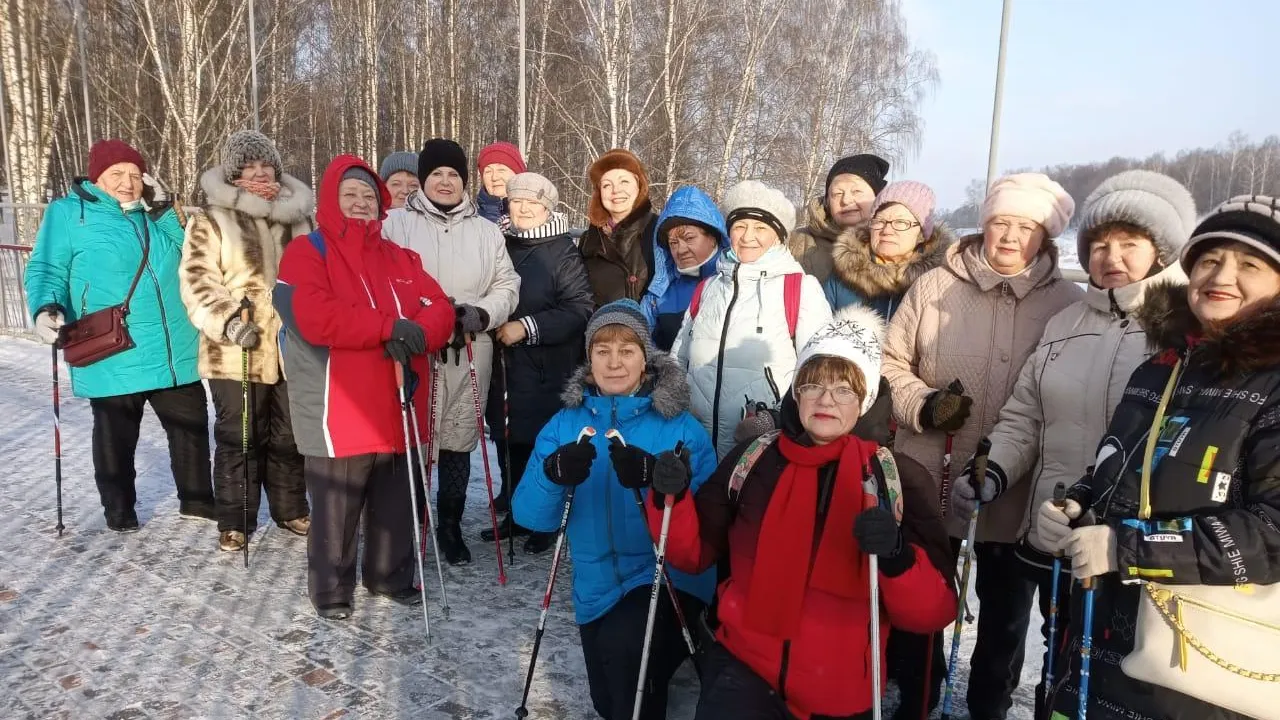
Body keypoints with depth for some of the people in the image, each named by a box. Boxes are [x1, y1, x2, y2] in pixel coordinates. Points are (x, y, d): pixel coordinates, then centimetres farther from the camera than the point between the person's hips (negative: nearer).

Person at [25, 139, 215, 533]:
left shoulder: (155, 215, 12)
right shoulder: (67, 214, -2)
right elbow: (46, 270, -2)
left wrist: (167, 209, 0)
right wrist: (46, 309, -21)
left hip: (175, 354, 5)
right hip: (112, 360, -5)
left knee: (192, 426, 14)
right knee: (116, 439, 9)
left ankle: (197, 501, 29)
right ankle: (119, 511, 27)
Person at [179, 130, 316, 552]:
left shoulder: (297, 216, 12)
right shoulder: (211, 220, -2)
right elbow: (198, 281, -8)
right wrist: (227, 320, -22)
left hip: (293, 347, 4)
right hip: (237, 351, -4)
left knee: (290, 435, 13)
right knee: (238, 437, 5)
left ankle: (291, 509, 28)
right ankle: (234, 521, 17)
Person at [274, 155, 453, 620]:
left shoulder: (400, 257, 15)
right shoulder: (307, 251, -3)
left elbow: (439, 309, 5)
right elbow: (314, 317, -20)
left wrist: (416, 332, -18)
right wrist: (388, 327, -21)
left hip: (396, 409, 5)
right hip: (338, 412, -5)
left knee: (395, 504, 17)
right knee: (335, 508, 6)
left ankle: (391, 575, 34)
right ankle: (331, 589, 24)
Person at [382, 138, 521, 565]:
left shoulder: (487, 232, 12)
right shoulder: (396, 225, 3)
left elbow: (507, 286, 11)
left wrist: (481, 313, -8)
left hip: (469, 355, 3)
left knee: (458, 443, 11)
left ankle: (450, 528, 26)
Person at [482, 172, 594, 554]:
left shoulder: (563, 252, -6)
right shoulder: (502, 247, 9)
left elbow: (581, 309, -13)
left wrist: (527, 327, -18)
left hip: (547, 369, -5)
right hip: (504, 366, 5)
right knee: (509, 442, 12)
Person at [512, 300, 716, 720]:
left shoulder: (680, 427, -11)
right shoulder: (565, 425, -2)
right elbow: (529, 515, -10)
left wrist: (657, 480, -38)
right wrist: (553, 477, -31)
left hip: (668, 578, -4)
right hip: (599, 588, 4)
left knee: (623, 643, -33)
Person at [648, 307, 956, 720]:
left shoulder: (901, 480, -5)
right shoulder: (753, 460, -1)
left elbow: (932, 612, -8)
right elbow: (694, 552, 5)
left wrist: (897, 557, -27)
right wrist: (671, 500, -13)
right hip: (744, 667, 0)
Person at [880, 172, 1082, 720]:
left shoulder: (1070, 304, -3)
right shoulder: (933, 287, -3)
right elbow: (890, 363, 2)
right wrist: (923, 405, -15)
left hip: (1016, 491, 0)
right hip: (930, 482, 0)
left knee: (1006, 612, 18)